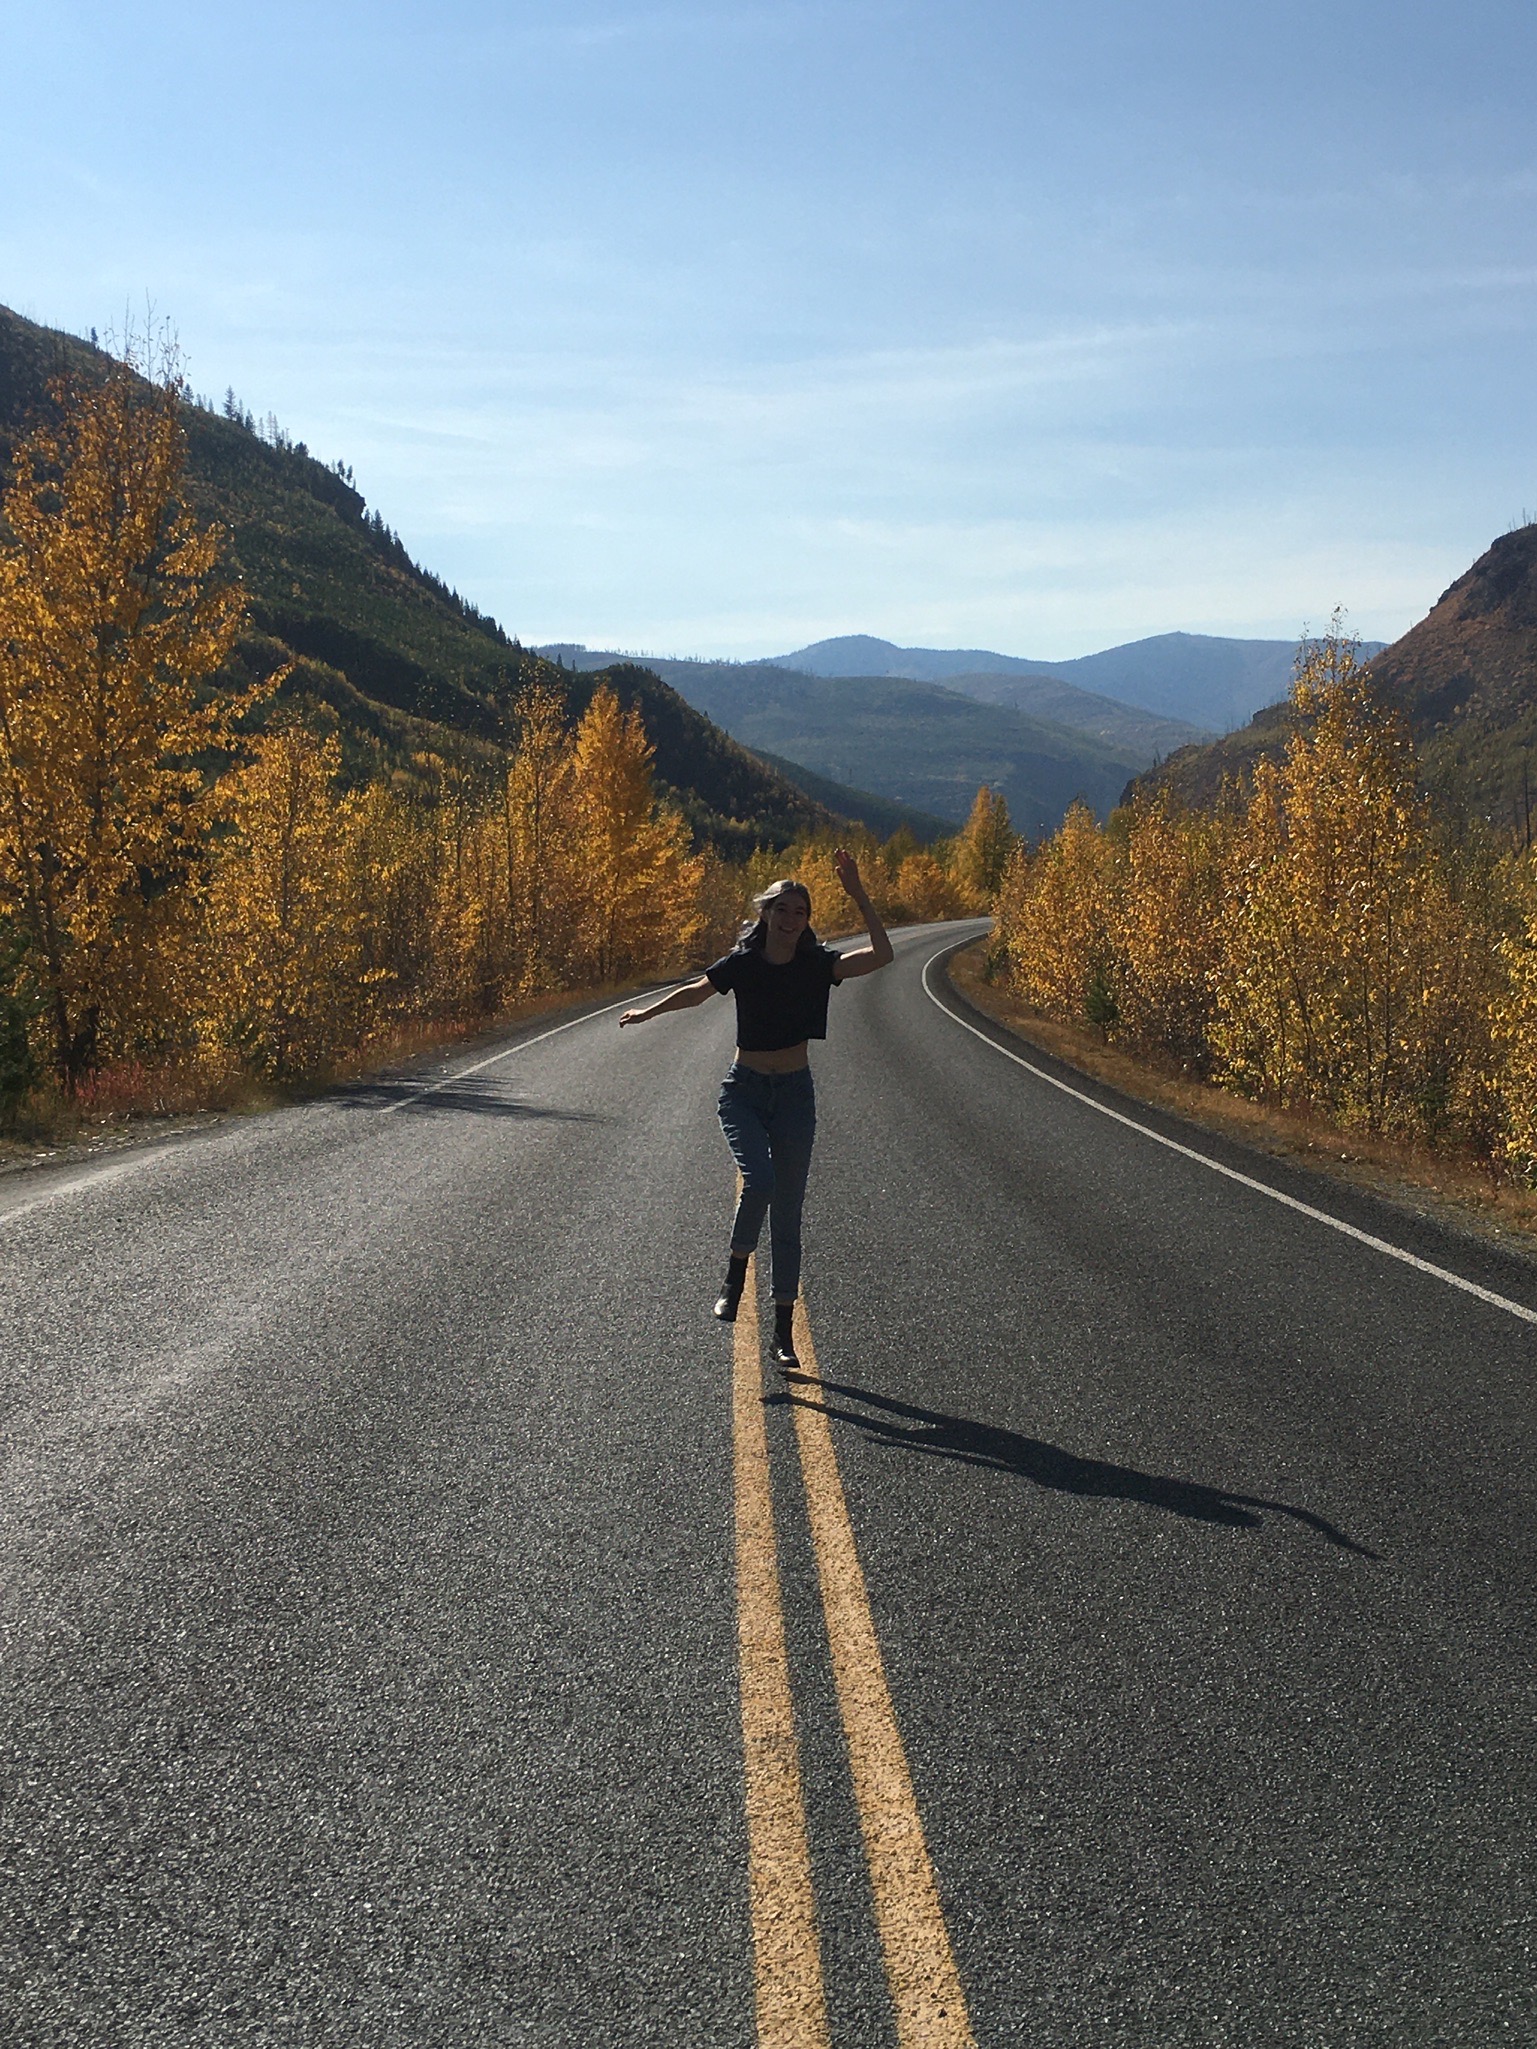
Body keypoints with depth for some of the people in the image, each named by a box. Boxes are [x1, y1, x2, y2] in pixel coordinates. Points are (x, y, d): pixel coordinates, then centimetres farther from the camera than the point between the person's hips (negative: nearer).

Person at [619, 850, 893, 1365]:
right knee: (759, 1180, -27)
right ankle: (735, 1275, 0)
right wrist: (647, 1013, 21)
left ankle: (784, 1331, 10)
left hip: (794, 1094, 1)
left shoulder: (816, 964, -5)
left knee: (787, 1214, 3)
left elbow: (882, 955, -17)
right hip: (744, 1090, -1)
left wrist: (858, 895, -20)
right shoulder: (742, 964, -4)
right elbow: (698, 991, 14)